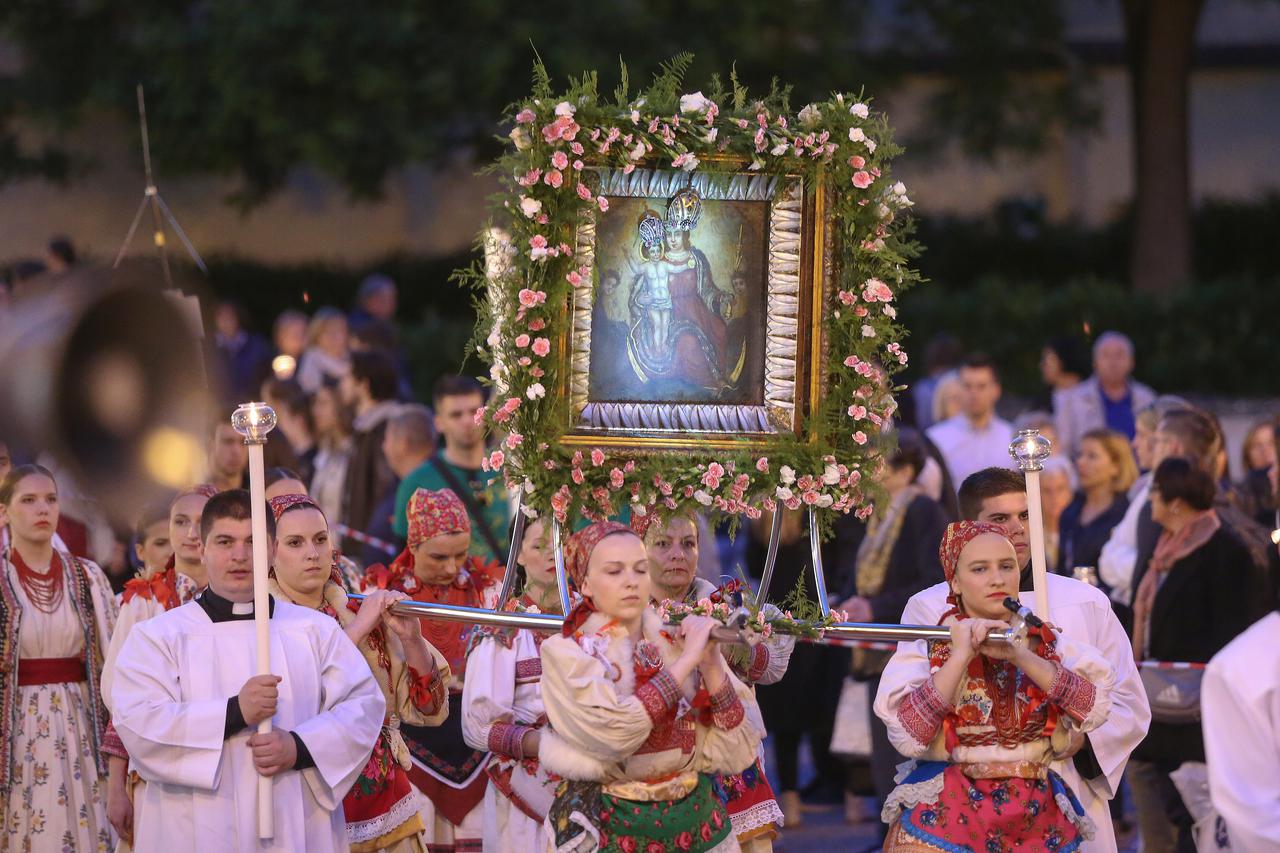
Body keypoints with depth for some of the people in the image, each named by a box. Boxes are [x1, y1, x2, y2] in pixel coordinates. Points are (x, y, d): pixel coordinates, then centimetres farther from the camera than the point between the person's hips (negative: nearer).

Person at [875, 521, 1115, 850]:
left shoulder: (1051, 645, 5)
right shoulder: (923, 649, 0)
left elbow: (1095, 709, -12)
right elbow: (908, 736, -15)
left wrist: (1019, 655, -19)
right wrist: (960, 657, -18)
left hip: (1038, 825, 2)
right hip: (947, 821, -2)